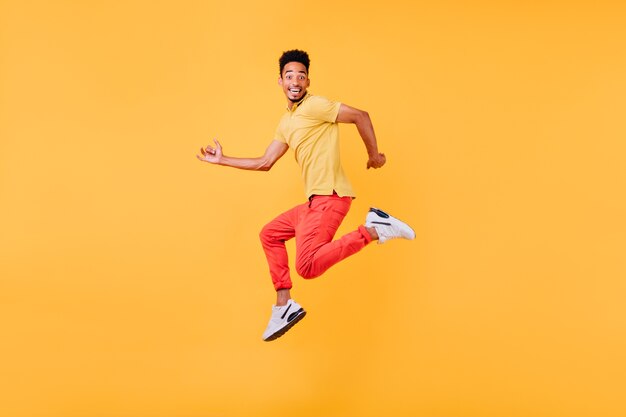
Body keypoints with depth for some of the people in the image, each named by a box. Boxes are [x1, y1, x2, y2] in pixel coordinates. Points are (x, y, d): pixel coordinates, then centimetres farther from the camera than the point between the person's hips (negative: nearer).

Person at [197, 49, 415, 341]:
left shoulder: (315, 106, -6)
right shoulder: (286, 123, 20)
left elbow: (360, 115, -8)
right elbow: (265, 163, 23)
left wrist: (373, 153, -5)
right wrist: (222, 160, 26)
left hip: (329, 197, -9)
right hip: (316, 201, 9)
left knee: (307, 267, -21)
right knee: (270, 234, 19)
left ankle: (374, 229, -15)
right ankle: (284, 306, 18)